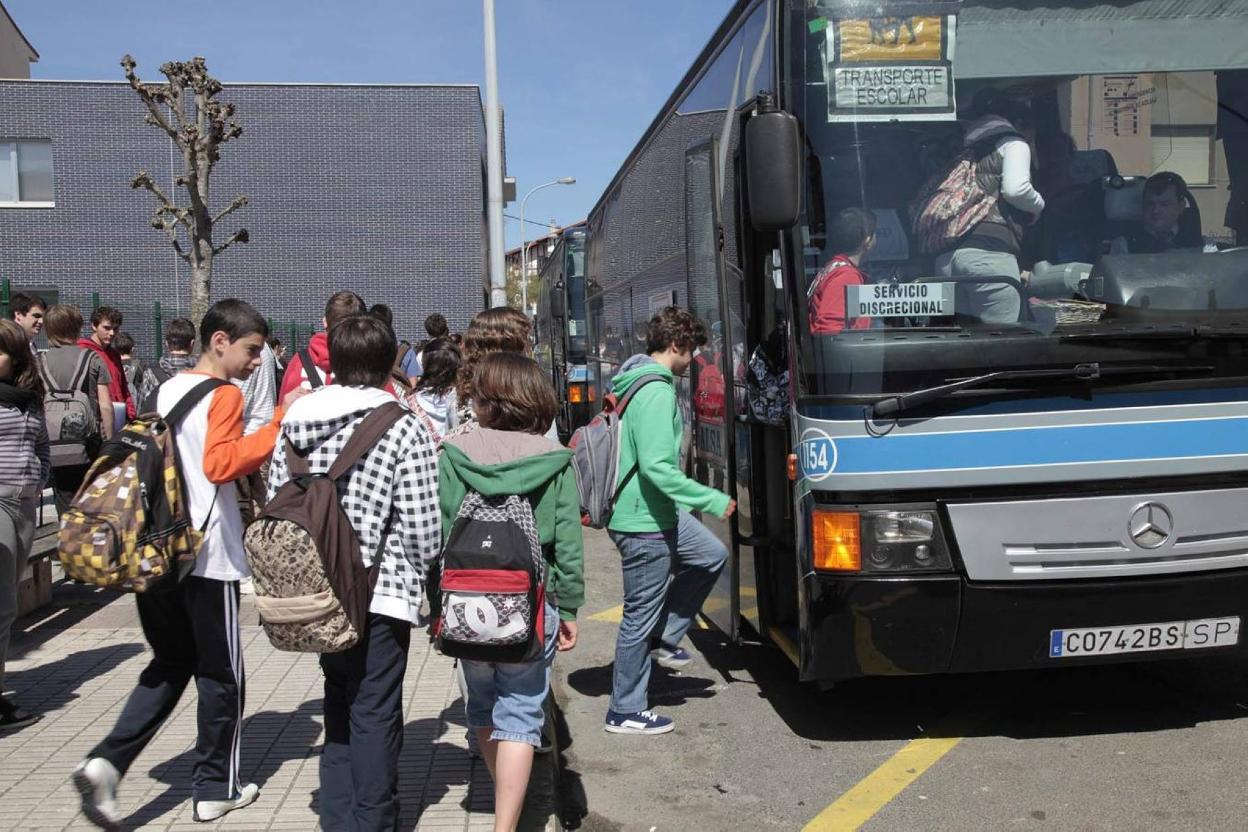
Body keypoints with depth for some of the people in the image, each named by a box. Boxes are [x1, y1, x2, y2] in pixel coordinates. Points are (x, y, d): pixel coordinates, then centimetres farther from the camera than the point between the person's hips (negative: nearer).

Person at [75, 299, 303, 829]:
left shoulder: (168, 390, 13)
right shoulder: (224, 395, -12)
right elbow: (220, 464, -26)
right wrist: (281, 421, -28)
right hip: (207, 555, -7)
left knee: (170, 663, 19)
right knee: (220, 673, 8)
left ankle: (107, 763, 2)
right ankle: (215, 789, 18)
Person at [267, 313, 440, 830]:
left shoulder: (295, 422, 5)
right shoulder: (403, 427, -11)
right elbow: (421, 525, -13)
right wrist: (422, 573, 7)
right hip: (380, 593, -6)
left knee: (339, 709, 20)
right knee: (375, 718, 6)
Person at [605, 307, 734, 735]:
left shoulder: (631, 380, 9)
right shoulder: (658, 391, -21)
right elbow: (657, 467, -27)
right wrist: (713, 501, -21)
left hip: (655, 513, 10)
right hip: (644, 522, -10)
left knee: (711, 556, 23)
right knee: (640, 615, 2)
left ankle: (663, 640, 28)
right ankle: (625, 713, 16)